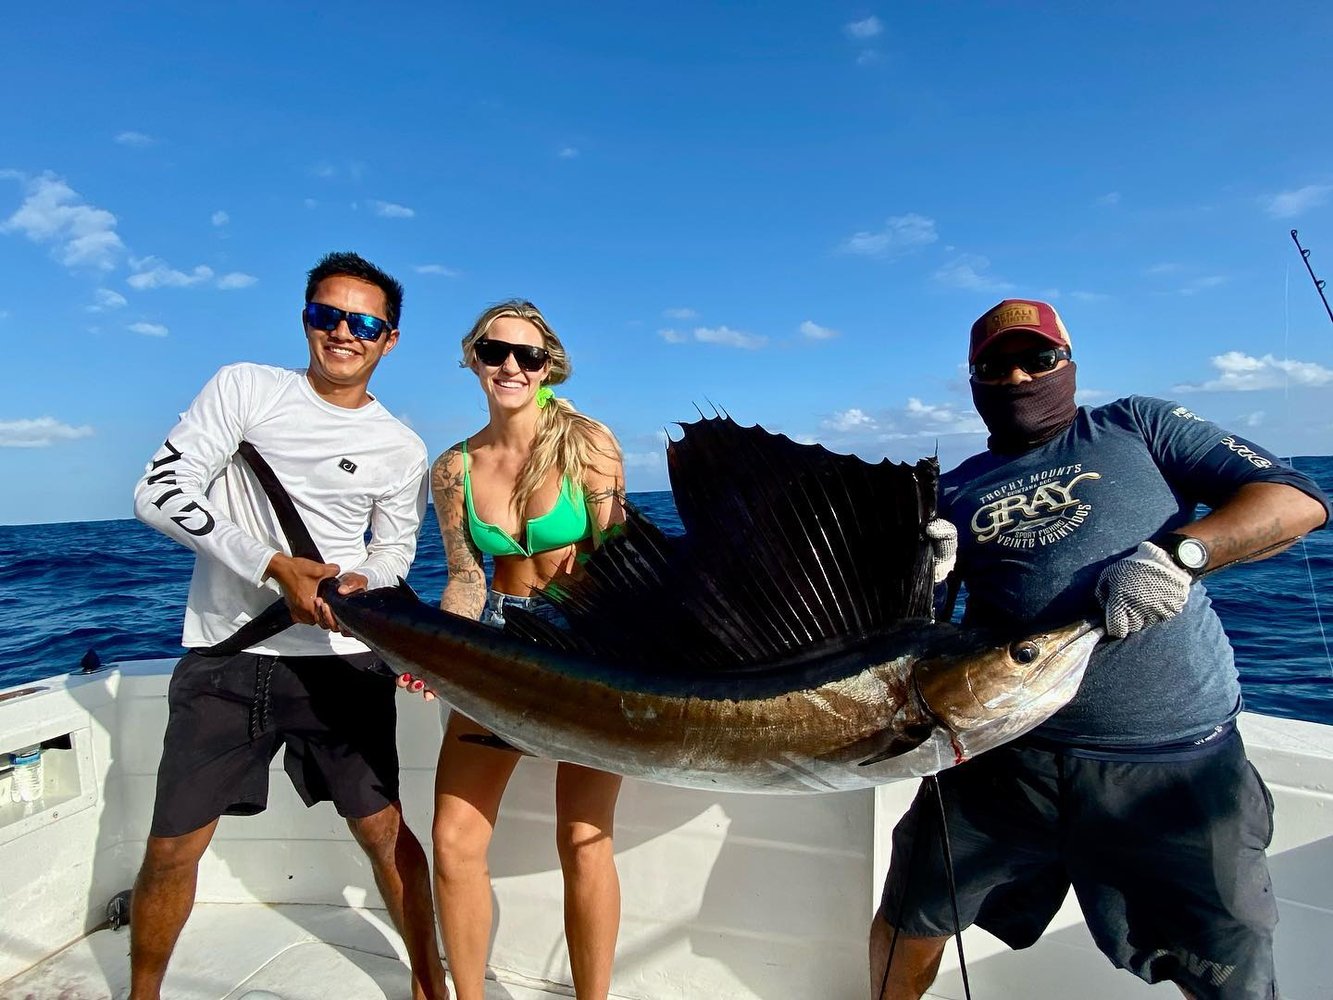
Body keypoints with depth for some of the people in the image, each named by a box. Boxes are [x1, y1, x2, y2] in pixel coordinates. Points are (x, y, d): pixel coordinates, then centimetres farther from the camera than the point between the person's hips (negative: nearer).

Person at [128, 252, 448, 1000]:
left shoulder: (402, 451, 3)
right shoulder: (244, 388, 0)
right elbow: (159, 493, -7)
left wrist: (360, 581, -12)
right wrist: (274, 566, -18)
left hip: (339, 661, 0)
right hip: (222, 659, 0)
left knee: (384, 831, 5)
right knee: (173, 849, 9)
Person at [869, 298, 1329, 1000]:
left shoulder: (1135, 427, 8)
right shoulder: (953, 493, 11)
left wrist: (1176, 553, -18)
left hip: (1176, 762, -1)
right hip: (1006, 754, 2)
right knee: (910, 923, 9)